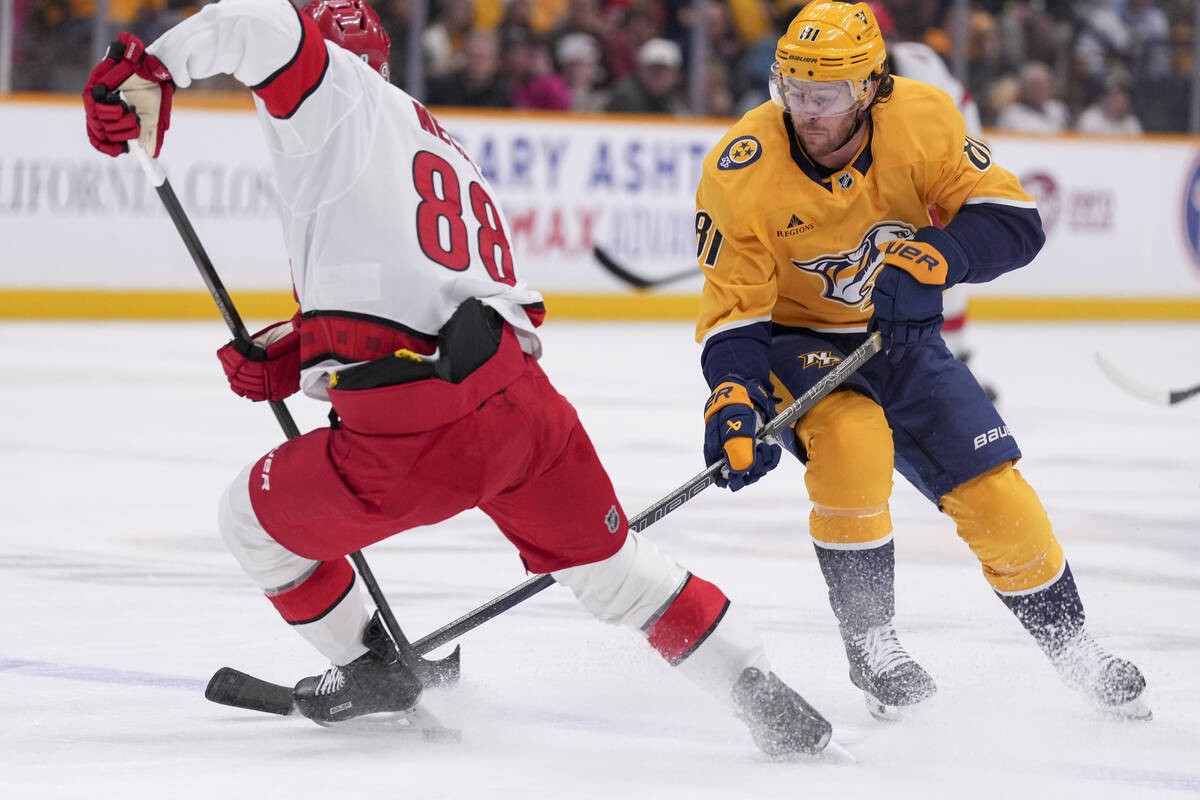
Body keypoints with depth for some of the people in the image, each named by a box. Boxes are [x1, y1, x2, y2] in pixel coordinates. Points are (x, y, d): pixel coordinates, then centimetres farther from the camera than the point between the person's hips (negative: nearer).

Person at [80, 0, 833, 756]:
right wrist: (294, 354, 28)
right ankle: (765, 698, 18)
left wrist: (149, 69, -8)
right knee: (609, 563, 25)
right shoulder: (446, 149, 30)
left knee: (254, 518, 20)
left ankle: (372, 670, 34)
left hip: (417, 439, -7)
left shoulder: (337, 95, 6)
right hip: (524, 400, 7)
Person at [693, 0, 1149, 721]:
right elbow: (734, 310, -19)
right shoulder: (742, 171, -23)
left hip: (902, 335, 3)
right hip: (796, 341, -3)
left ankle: (1070, 641, 22)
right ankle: (870, 642, -17)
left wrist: (934, 256, -37)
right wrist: (733, 400, -36)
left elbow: (1014, 220, -19)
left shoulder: (922, 118, -19)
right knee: (851, 439, -32)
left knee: (994, 491, -2)